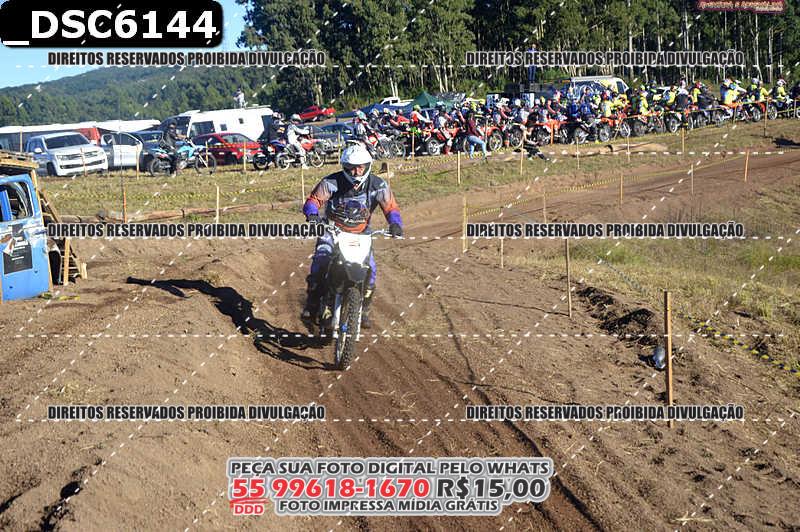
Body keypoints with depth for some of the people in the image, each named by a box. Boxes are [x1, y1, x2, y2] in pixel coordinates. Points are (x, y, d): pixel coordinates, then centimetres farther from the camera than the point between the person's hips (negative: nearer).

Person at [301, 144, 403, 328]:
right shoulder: (331, 182, -17)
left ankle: (363, 311, 10)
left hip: (361, 234, 2)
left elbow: (391, 206, -9)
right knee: (320, 263, -24)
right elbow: (313, 199, -14)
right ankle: (311, 305, -6)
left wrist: (395, 223, -30)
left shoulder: (378, 185, -13)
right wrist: (312, 213, -36)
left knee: (369, 270, -12)